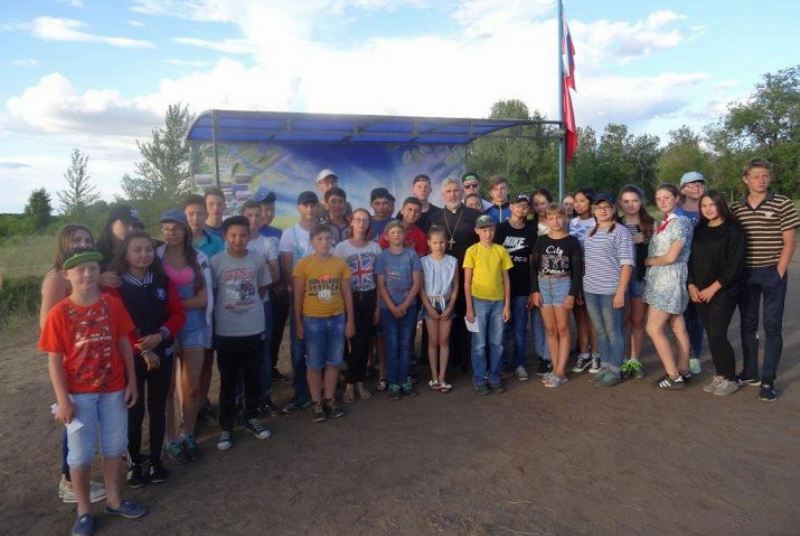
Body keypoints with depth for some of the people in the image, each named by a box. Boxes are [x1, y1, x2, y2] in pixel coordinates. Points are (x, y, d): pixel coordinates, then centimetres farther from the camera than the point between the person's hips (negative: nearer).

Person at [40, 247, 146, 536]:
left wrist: (131, 381, 1)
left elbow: (124, 344, 1)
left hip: (113, 389, 3)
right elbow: (55, 360, -10)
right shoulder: (59, 313, -13)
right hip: (79, 394, -2)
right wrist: (63, 400, -11)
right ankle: (84, 511, 28)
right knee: (80, 454, 10)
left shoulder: (112, 304, -6)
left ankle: (114, 501, 34)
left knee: (114, 447, 15)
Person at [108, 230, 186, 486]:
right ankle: (134, 463, 22)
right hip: (130, 356, -3)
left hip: (163, 354, 3)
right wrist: (142, 350, -15)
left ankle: (155, 460, 25)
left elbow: (178, 314, 0)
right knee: (134, 411, 5)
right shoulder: (115, 284, -8)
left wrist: (160, 335, -17)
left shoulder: (164, 281, 2)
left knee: (158, 408, 11)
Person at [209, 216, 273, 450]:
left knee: (253, 378, 14)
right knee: (228, 381, 9)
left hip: (254, 329, 2)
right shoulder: (216, 262, -8)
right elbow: (210, 293, 1)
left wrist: (248, 304, 8)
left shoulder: (258, 260, -2)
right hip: (226, 332, -2)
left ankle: (251, 418, 32)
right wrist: (227, 308, 4)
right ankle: (226, 426, 21)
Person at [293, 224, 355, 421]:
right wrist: (298, 323, -3)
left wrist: (350, 320, 3)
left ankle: (329, 400, 26)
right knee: (314, 364, 8)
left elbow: (347, 293, 4)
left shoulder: (340, 263, 0)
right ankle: (316, 403, 21)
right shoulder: (303, 264, -7)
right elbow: (298, 296, -2)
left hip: (337, 319, 2)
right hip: (313, 320, -2)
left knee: (333, 362, 11)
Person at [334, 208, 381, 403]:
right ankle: (350, 384, 13)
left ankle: (359, 382, 21)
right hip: (350, 298, -3)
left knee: (365, 341, 7)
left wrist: (378, 305, 3)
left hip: (369, 298, 3)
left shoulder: (374, 247, 4)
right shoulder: (341, 247, -5)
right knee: (354, 341, -3)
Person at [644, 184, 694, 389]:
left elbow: (671, 257, -17)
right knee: (678, 327, 13)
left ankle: (674, 376, 0)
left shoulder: (680, 222, -13)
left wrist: (647, 261, -5)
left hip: (670, 280, -8)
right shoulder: (662, 223, 13)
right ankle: (683, 371, 22)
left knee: (654, 329, -7)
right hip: (660, 280, 8)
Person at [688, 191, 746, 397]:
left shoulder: (733, 230, -6)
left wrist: (713, 288, -14)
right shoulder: (699, 230, 11)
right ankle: (719, 376, 19)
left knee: (717, 335, -9)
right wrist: (691, 285, -1)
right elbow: (691, 259, 11)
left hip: (724, 291, -5)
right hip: (701, 293, 5)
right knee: (712, 335, 8)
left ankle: (731, 379, 7)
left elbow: (735, 265, -12)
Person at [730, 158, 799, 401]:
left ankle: (768, 381, 7)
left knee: (772, 326, 0)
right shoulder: (736, 208, 5)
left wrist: (779, 272, -10)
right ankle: (750, 373, 24)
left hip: (772, 273, -3)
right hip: (745, 274, 3)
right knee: (747, 324, 11)